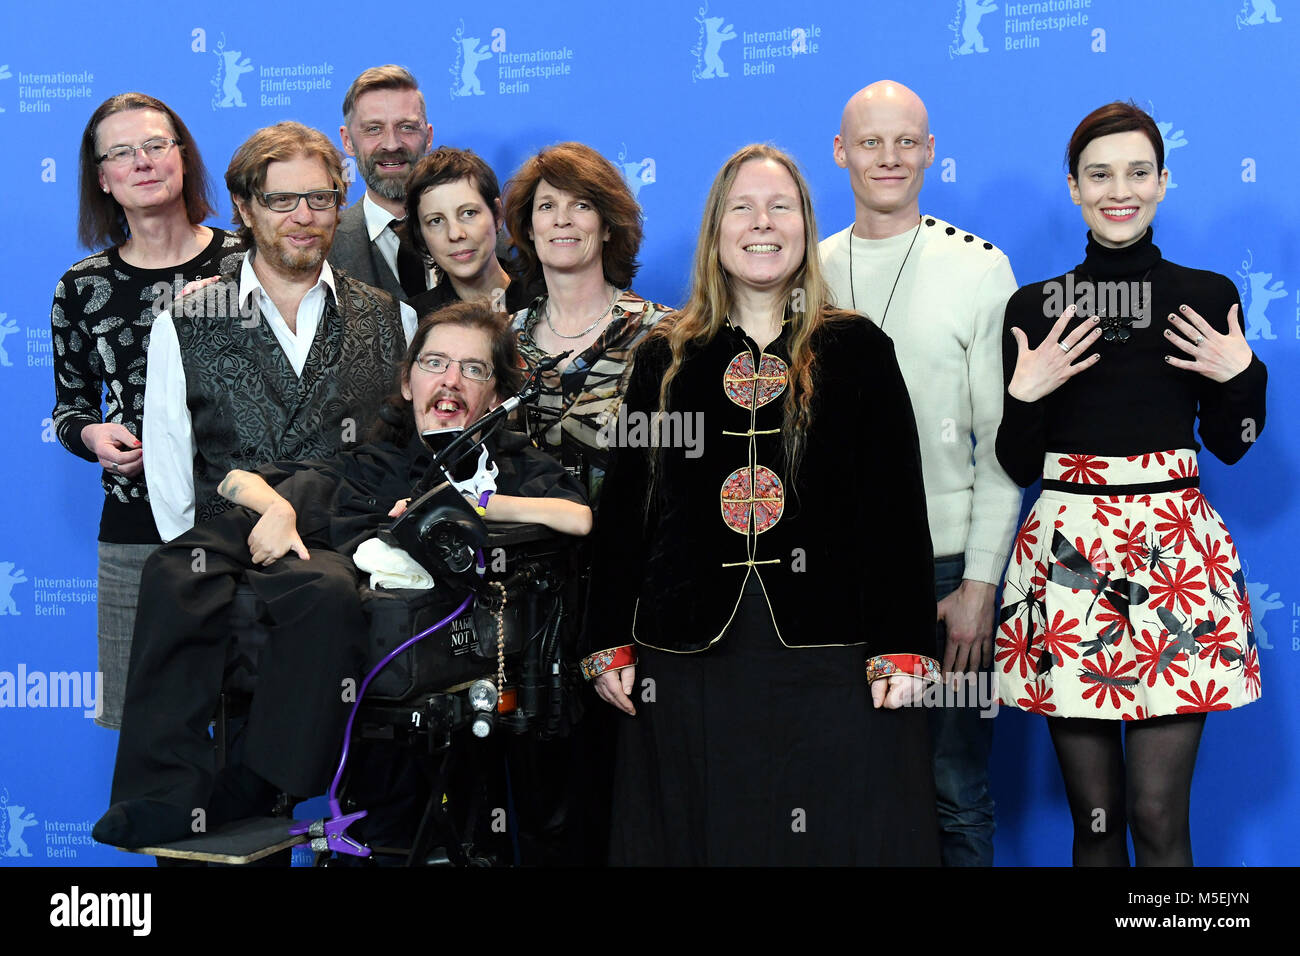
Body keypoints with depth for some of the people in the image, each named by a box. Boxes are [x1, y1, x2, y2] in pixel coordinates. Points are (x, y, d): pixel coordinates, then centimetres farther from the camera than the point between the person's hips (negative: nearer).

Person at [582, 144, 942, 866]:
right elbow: (623, 507, 11)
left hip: (832, 655, -1)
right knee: (700, 833, 9)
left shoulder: (857, 351, 5)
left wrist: (902, 647, -7)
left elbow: (897, 507, 1)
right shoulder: (664, 359, 10)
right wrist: (610, 643, 5)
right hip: (690, 659, 2)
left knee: (835, 834, 3)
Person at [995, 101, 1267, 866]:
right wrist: (1026, 394, -13)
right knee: (1094, 815, 6)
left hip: (1175, 551, 0)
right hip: (1069, 553, 0)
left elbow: (1230, 444, 12)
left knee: (1158, 816, -3)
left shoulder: (1207, 299, 6)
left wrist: (1242, 374, -5)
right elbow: (1018, 465, 5)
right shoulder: (1035, 308, 4)